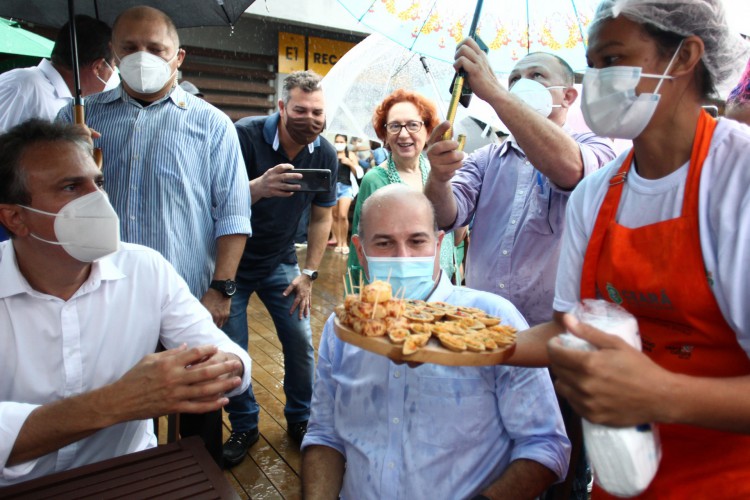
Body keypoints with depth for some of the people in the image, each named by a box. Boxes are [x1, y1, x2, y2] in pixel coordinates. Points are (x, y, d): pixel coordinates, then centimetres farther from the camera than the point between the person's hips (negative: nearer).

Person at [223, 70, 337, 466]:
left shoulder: (325, 155, -7)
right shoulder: (244, 135, -20)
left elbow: (321, 218, 1)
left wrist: (309, 274, -2)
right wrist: (258, 188, -45)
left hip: (280, 264, 3)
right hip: (232, 263, -2)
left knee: (301, 343, 2)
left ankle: (300, 419, 27)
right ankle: (244, 426, 26)